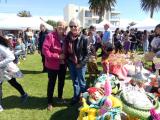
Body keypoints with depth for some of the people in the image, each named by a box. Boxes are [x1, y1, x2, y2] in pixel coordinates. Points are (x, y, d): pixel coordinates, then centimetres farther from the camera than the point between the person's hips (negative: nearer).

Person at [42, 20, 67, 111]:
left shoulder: (65, 37, 2)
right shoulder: (50, 36, -16)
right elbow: (45, 50, -22)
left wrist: (65, 56, -9)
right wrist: (57, 56, -22)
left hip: (63, 64, 6)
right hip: (52, 64, -5)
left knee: (62, 81, 19)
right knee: (52, 83, 6)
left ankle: (60, 97, 41)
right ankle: (50, 102, 21)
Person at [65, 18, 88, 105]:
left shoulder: (83, 39, -13)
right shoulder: (67, 38, -1)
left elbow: (86, 53, -10)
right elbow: (66, 51, 9)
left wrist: (81, 63, -14)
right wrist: (67, 61, 5)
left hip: (81, 64, -4)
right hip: (71, 63, 4)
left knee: (81, 82, 8)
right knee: (75, 82, 18)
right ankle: (76, 97, 33)